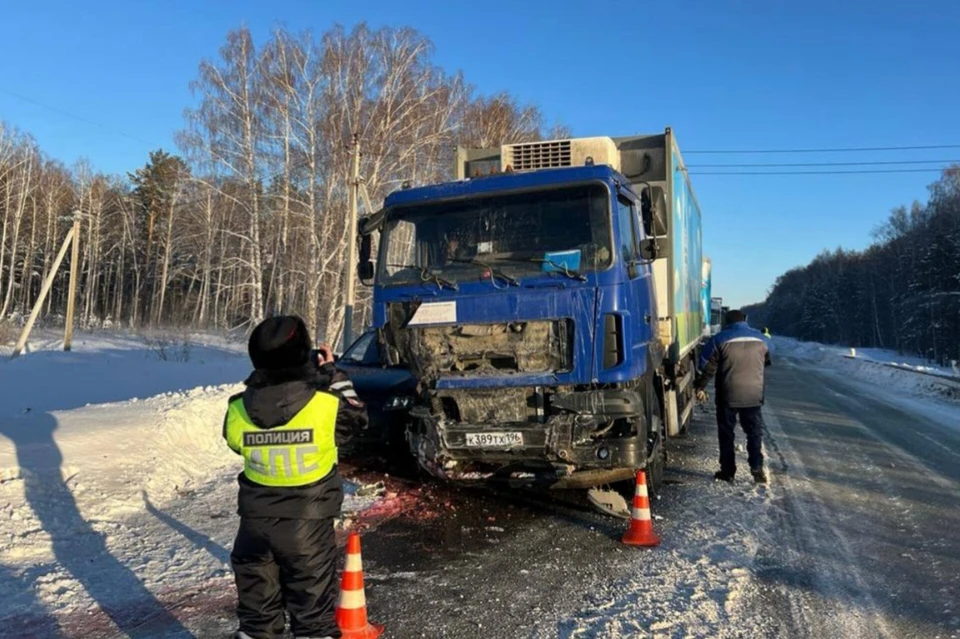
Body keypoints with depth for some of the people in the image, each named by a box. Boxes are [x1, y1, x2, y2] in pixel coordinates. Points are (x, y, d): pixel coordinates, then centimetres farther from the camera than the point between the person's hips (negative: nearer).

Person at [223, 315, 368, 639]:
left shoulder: (238, 410, -12)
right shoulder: (326, 405, -20)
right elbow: (357, 416, 2)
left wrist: (260, 381, 8)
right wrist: (331, 372, 10)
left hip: (255, 523, 3)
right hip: (309, 525, -2)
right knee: (314, 612, 12)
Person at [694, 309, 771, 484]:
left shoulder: (720, 339, -6)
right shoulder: (760, 338, 6)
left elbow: (707, 366, -6)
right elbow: (767, 362, 23)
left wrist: (700, 387, 5)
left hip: (728, 395, -2)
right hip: (753, 395, 3)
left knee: (726, 434, 8)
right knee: (754, 433, 12)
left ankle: (727, 471, 10)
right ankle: (757, 469, 3)